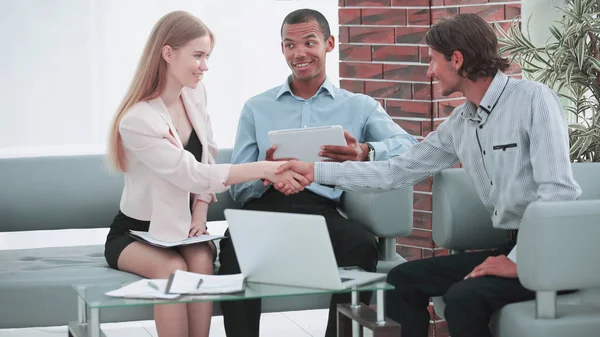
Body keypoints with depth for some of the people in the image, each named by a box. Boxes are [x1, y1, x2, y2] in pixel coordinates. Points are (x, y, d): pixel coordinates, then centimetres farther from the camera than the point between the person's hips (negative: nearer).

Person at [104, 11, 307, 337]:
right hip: (136, 232, -5)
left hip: (184, 225, 5)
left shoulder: (195, 94, -1)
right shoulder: (137, 120, -24)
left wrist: (200, 213, -7)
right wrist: (265, 169, -33)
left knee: (201, 262, -29)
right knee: (173, 269, -34)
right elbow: (192, 174, -28)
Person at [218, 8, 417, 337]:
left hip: (321, 210, 0)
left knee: (362, 245, -34)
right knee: (233, 246, -34)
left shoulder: (359, 106, 18)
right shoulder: (256, 108, 22)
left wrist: (366, 152, -22)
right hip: (265, 207, 1)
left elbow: (408, 145, 0)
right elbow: (237, 188, 15)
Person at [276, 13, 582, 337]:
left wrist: (519, 262, -21)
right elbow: (396, 171, 16)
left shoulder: (532, 99, -13)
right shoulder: (459, 124, 11)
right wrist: (316, 171, 15)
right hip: (512, 246, 8)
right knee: (401, 280, 3)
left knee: (463, 298, -28)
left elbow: (558, 190, -20)